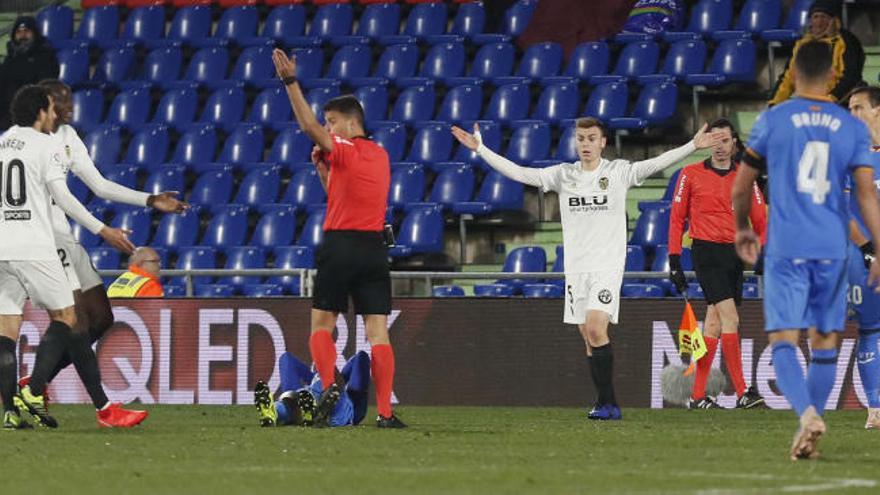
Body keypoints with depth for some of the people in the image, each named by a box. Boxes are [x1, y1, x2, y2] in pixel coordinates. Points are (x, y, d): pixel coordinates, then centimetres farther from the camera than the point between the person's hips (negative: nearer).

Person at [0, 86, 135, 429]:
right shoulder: (46, 145, -2)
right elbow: (61, 195, -9)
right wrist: (102, 230, -5)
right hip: (34, 247, -5)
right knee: (64, 317, 5)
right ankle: (33, 393, -9)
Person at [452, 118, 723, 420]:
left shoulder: (619, 172, 0)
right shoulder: (563, 175, 8)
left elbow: (657, 164, -8)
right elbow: (518, 173, 6)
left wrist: (693, 146, -19)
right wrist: (479, 149, 0)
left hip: (608, 266, -4)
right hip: (575, 267, 4)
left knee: (596, 328, -19)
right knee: (588, 337, 5)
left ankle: (606, 403, -14)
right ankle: (608, 405, 12)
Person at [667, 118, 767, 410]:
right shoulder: (691, 175, 3)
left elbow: (760, 220, 10)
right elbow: (677, 218, 5)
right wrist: (674, 262, 0)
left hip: (735, 254, 4)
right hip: (707, 252, -4)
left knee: (714, 322, 4)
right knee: (730, 318, -15)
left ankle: (697, 396, 9)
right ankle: (742, 392, -17)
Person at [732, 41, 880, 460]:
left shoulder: (772, 120, 0)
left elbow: (742, 187, 7)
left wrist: (742, 229, 24)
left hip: (785, 248, -2)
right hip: (832, 249, 2)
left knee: (783, 342, -4)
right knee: (825, 343, 13)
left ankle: (808, 413, -29)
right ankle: (809, 435, 13)